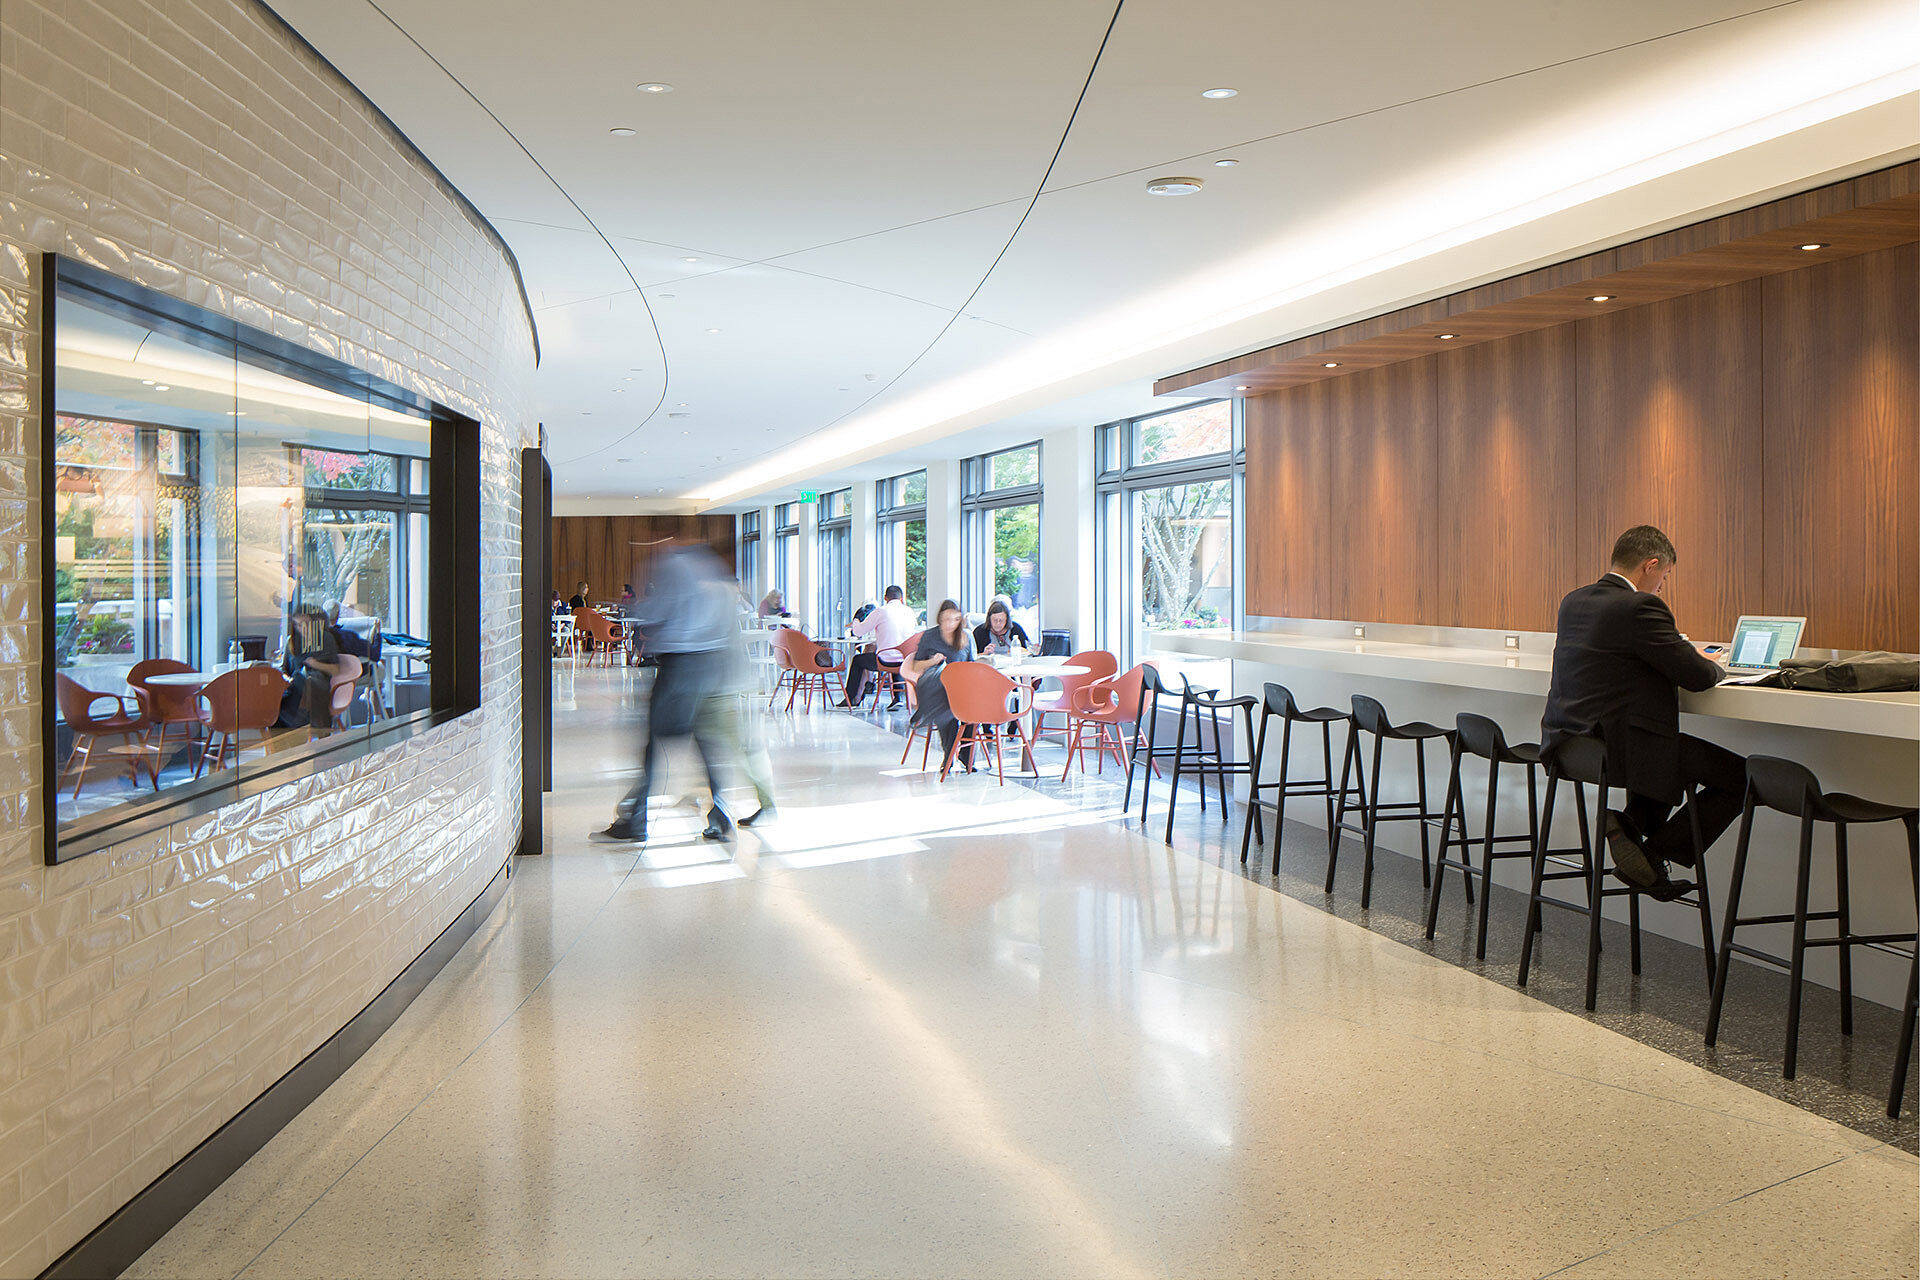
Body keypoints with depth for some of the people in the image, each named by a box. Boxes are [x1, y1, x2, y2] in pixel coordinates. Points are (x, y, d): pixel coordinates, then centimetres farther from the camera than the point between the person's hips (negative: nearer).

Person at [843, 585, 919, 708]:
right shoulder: (909, 611, 7)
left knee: (857, 660, 21)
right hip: (906, 661, 4)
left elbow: (858, 631, 3)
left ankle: (850, 698, 27)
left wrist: (855, 622, 27)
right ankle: (896, 698, 28)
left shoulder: (880, 612, -5)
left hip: (886, 661, -4)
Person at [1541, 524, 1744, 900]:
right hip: (1617, 748, -9)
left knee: (1667, 746, 35)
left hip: (1564, 742, 9)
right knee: (1740, 778, 3)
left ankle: (1632, 824, 18)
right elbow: (1697, 677, -12)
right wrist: (1715, 665, 13)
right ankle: (1653, 854, 2)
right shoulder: (1641, 608, -15)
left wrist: (1691, 658, 21)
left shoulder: (1573, 601, 11)